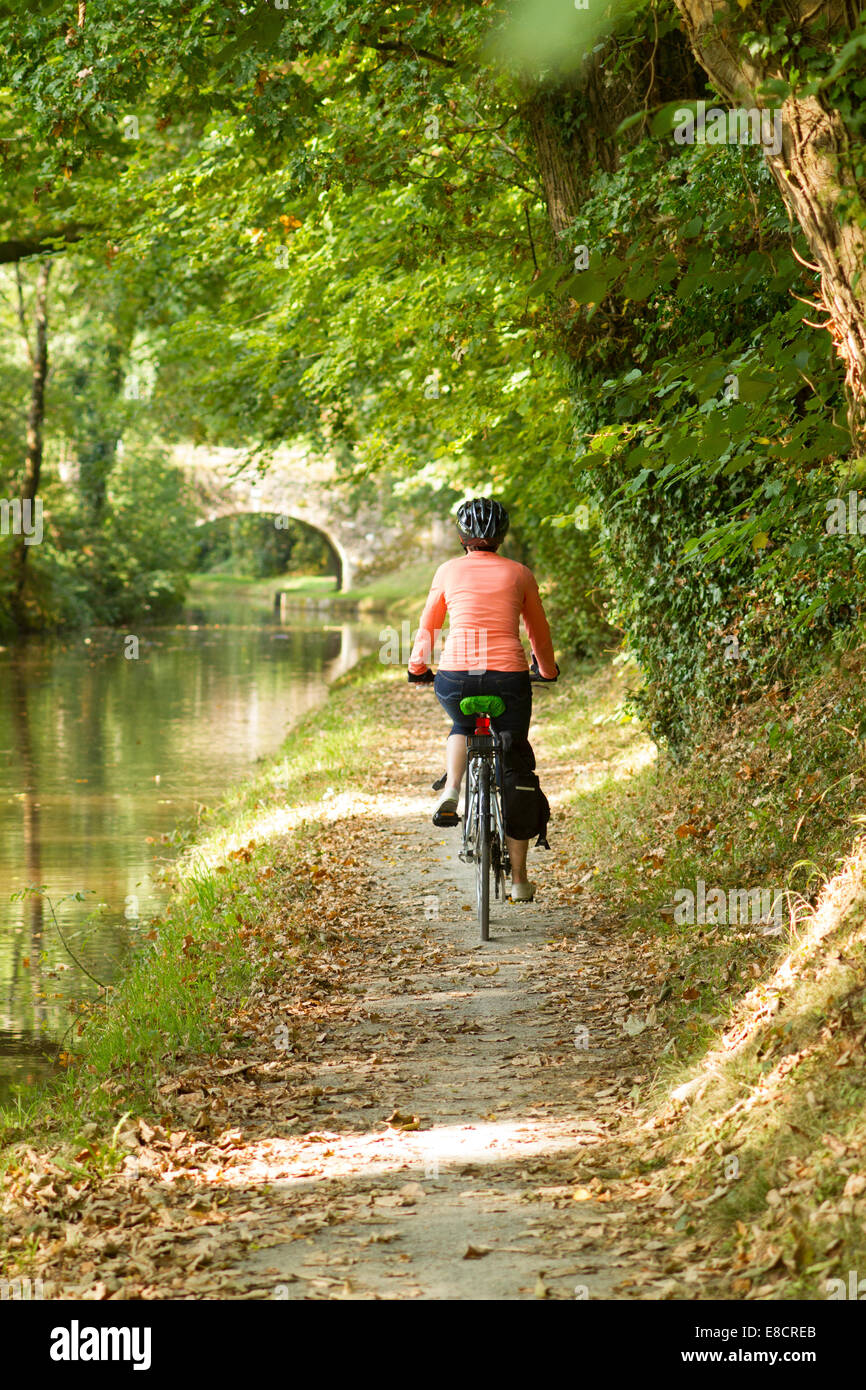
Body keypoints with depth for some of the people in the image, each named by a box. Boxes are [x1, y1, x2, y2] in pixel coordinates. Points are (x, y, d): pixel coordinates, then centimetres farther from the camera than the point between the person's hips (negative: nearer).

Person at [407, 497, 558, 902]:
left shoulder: (449, 571, 9)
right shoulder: (520, 574, 10)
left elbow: (427, 627, 19)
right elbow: (539, 631, 21)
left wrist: (417, 667, 36)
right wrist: (548, 670, 39)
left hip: (455, 675, 0)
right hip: (508, 675, 0)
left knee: (462, 727, 35)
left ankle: (451, 792, 6)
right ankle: (519, 879, 13)